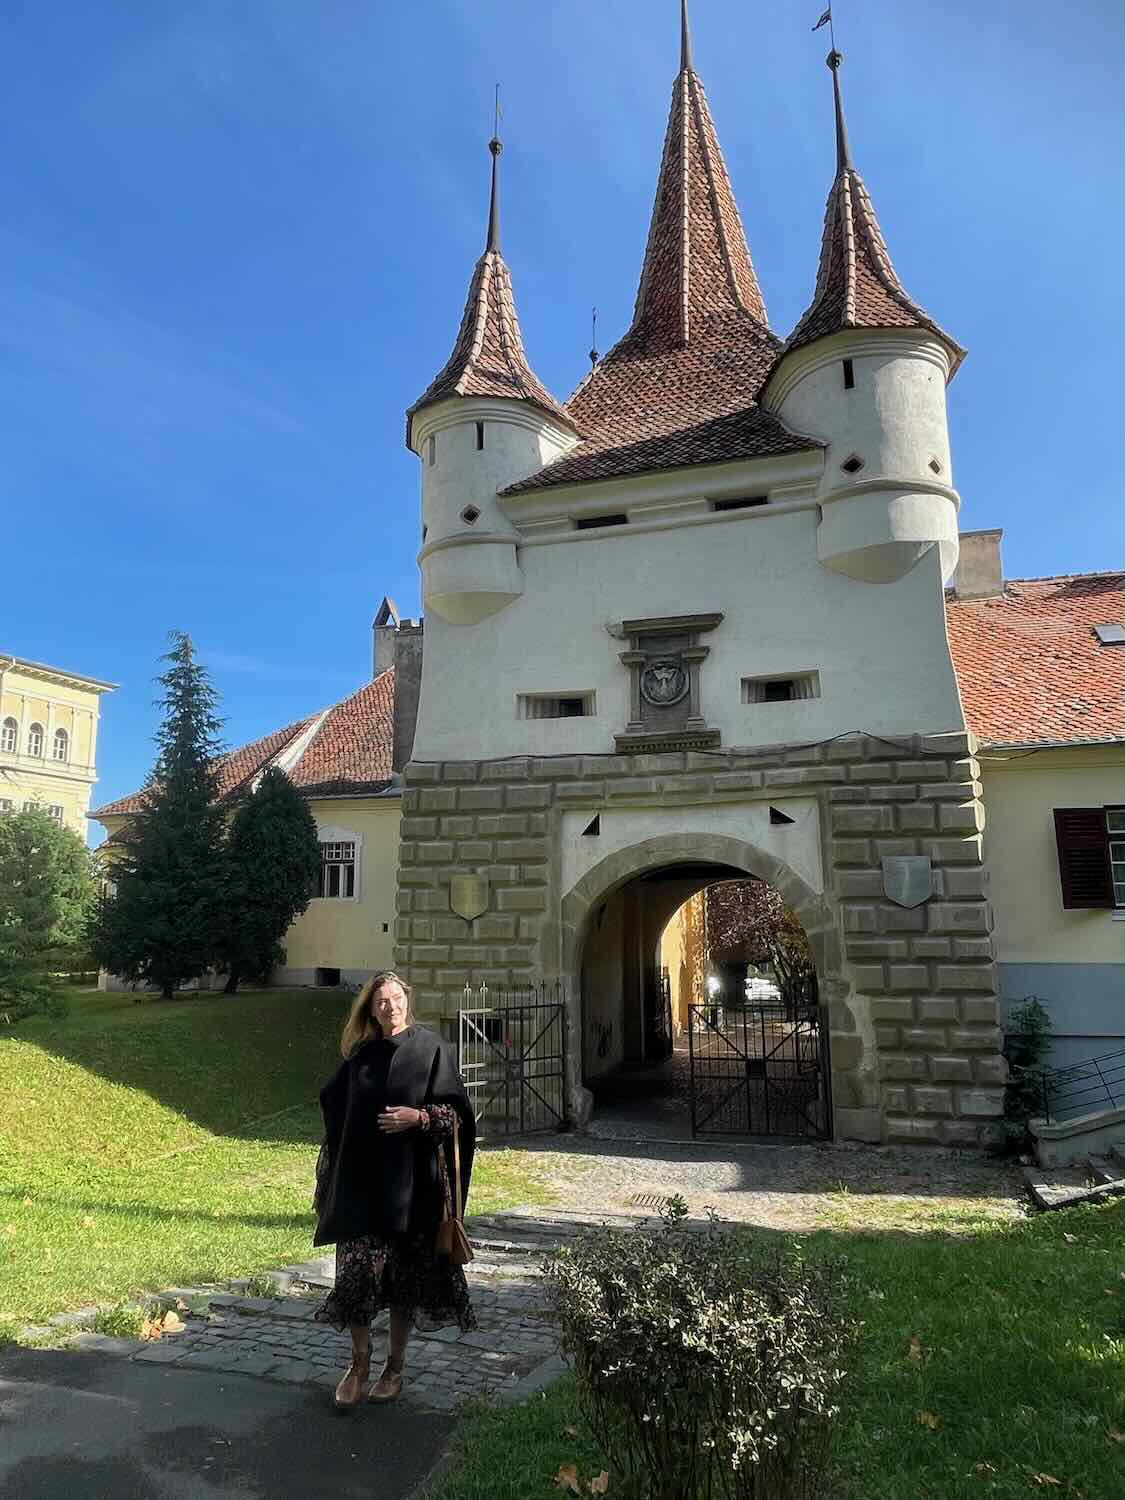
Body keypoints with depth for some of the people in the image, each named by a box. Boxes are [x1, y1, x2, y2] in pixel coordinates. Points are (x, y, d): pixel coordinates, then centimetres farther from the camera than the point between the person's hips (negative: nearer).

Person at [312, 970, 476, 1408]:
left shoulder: (432, 1049, -5)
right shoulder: (360, 1056, 5)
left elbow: (457, 1112, -4)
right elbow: (333, 1103, 17)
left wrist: (419, 1117, -19)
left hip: (411, 1184, -2)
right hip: (360, 1183, 2)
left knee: (405, 1274, 8)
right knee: (356, 1272, 1)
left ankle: (395, 1365, 28)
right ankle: (359, 1362, 24)